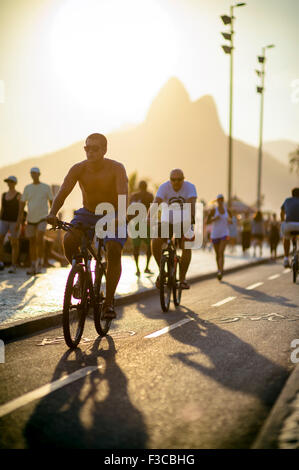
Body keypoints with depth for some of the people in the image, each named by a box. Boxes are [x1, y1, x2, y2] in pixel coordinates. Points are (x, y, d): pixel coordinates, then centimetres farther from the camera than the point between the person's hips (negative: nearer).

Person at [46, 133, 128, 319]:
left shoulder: (116, 168, -19)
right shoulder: (78, 169, -12)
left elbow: (123, 194, -32)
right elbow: (63, 192, -21)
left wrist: (120, 216, -52)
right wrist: (53, 213, -40)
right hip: (87, 214, 3)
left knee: (114, 250, -26)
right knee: (68, 240, -25)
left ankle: (109, 302, -15)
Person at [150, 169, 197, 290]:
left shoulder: (190, 187, -15)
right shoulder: (164, 187, -14)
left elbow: (191, 203, -32)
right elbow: (156, 203, -29)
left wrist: (191, 218, -50)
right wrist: (148, 218, -45)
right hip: (167, 222, 1)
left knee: (186, 247, -21)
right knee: (155, 242, -22)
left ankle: (182, 278, -8)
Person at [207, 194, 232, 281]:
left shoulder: (227, 211, 4)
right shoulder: (213, 211, -3)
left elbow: (231, 222, 15)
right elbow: (207, 222, -3)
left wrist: (230, 220, -8)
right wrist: (214, 219, -19)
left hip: (224, 234, -1)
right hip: (215, 234, 1)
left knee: (221, 252, -19)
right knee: (217, 254, 10)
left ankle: (220, 272, -26)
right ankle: (219, 270, 29)